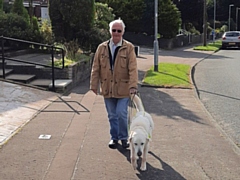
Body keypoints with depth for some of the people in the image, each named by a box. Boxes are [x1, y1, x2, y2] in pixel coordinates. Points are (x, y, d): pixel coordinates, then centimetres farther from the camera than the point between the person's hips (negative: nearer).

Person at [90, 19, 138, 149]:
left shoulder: (129, 48, -4)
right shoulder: (102, 48, 4)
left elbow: (133, 69, -10)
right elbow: (95, 68, 6)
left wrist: (133, 85, -19)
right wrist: (94, 85, 2)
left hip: (123, 88, -3)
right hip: (107, 88, 3)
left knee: (122, 114, -3)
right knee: (112, 115, 12)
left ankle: (123, 137, 18)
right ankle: (114, 137, 29)